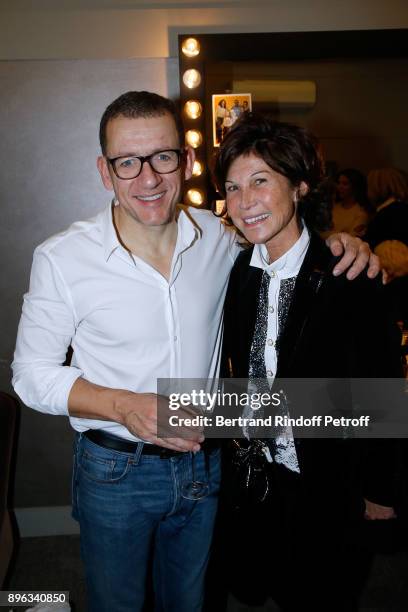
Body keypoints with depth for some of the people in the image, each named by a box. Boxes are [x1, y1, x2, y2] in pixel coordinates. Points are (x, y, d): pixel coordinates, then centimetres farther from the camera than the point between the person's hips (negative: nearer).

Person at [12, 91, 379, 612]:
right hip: (115, 470, -2)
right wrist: (124, 406, -27)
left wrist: (340, 245, -9)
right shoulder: (61, 259, -17)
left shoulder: (220, 238, -8)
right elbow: (31, 373, -10)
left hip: (204, 464, 3)